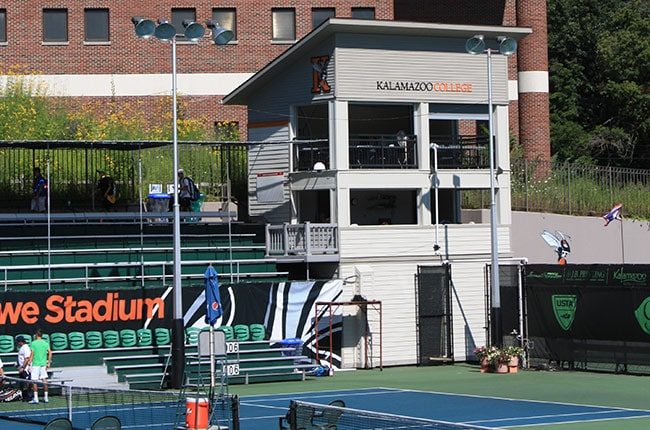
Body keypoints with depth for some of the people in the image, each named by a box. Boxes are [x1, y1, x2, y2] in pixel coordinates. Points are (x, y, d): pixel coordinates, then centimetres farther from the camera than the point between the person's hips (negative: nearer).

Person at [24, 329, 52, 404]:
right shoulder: (46, 343, 6)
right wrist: (49, 363, 3)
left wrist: (29, 362, -5)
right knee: (44, 380, 7)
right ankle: (46, 397, 9)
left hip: (35, 364, -4)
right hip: (43, 364, 4)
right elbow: (50, 352, -1)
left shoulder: (33, 343, -6)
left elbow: (32, 354, -9)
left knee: (34, 381, 0)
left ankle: (35, 398, -3)